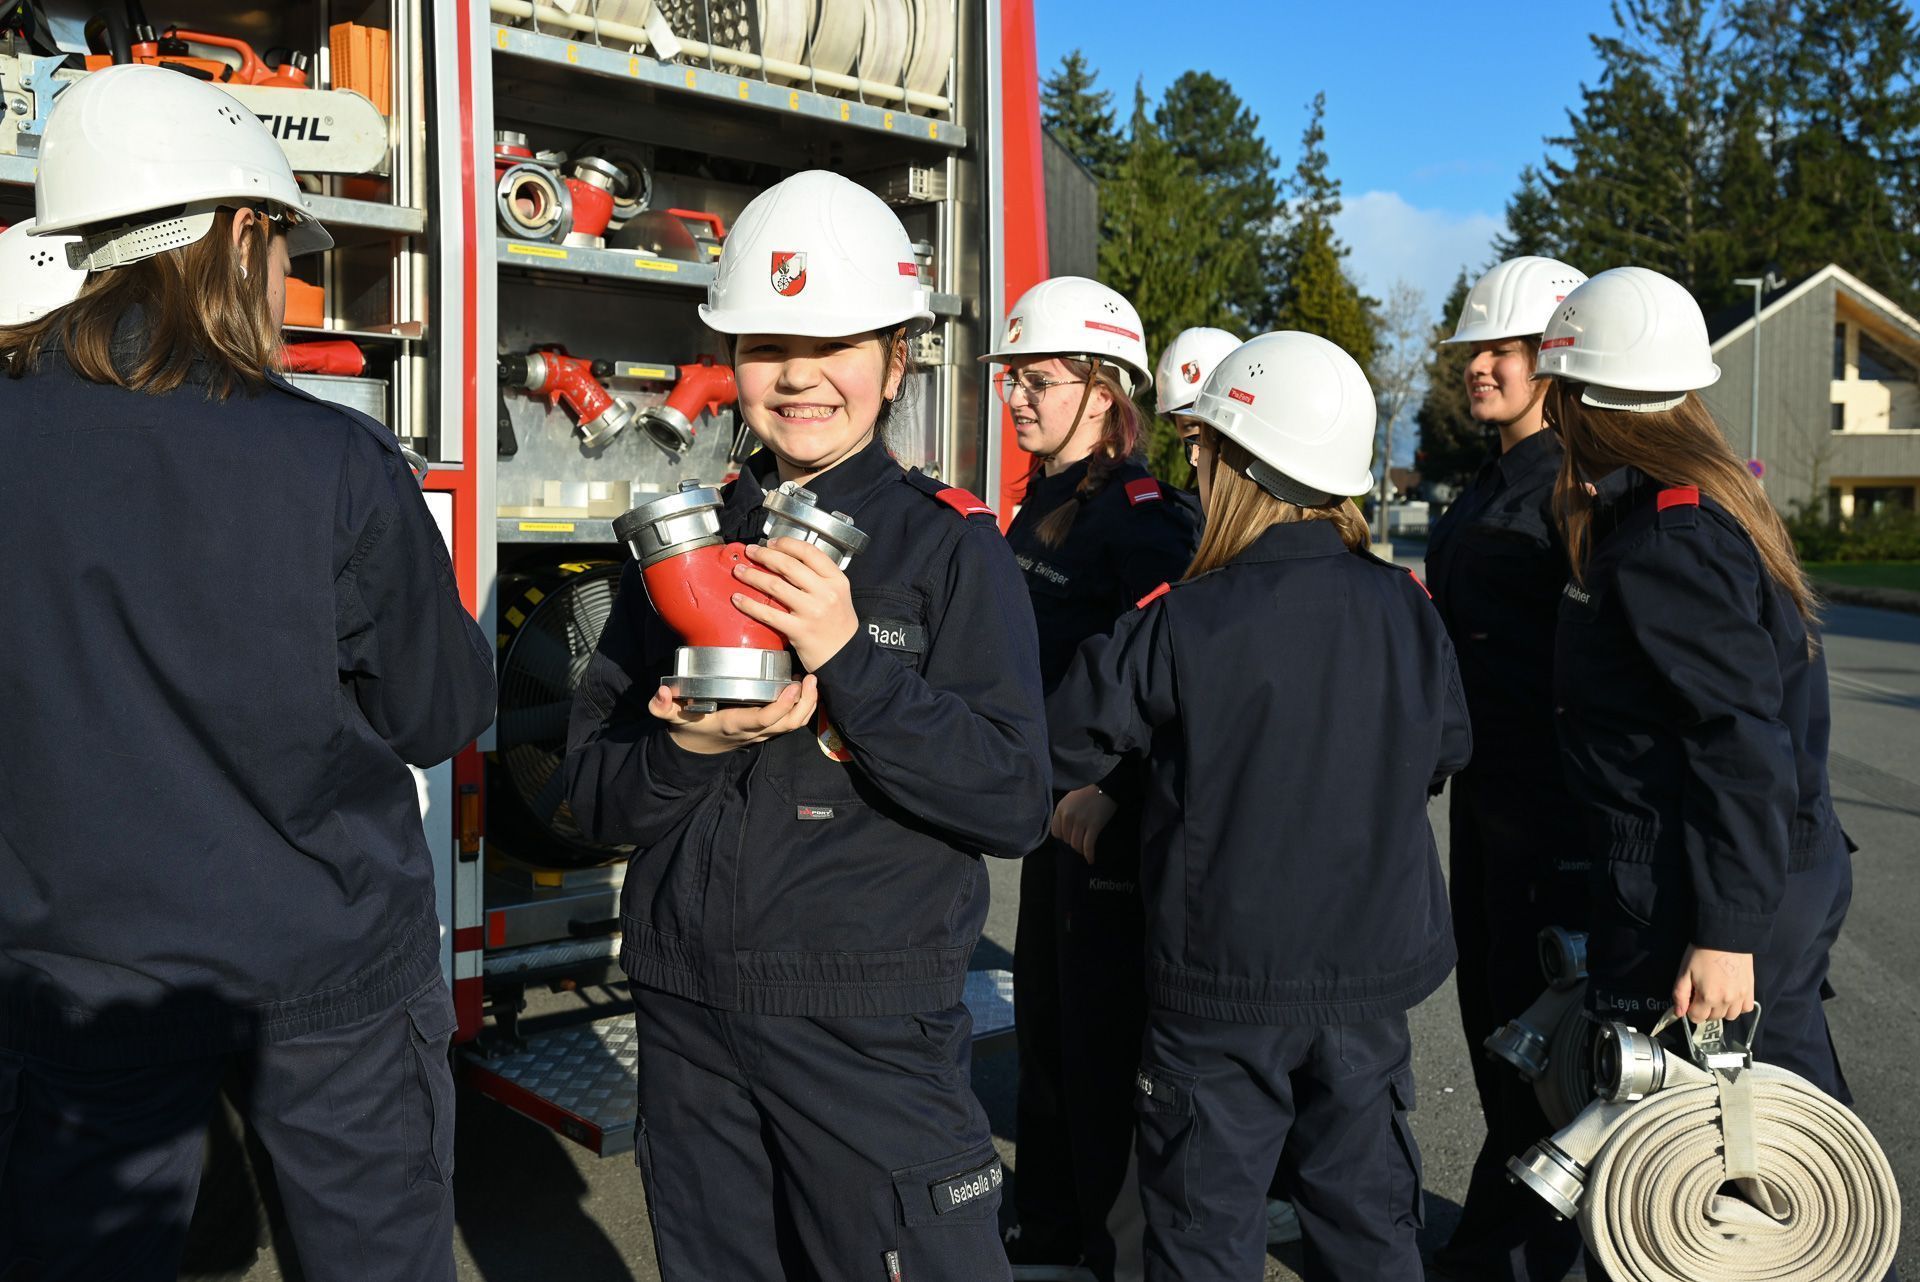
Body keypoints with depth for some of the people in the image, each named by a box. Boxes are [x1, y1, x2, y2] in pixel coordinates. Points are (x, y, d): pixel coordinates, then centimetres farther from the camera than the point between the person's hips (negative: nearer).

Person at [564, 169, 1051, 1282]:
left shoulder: (951, 545, -6)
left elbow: (1017, 804, -14)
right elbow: (594, 792, 5)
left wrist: (851, 659, -23)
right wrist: (690, 750, -16)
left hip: (874, 1028, -4)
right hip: (688, 1012, 4)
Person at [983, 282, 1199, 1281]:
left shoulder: (1141, 515, -16)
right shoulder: (1040, 502, 10)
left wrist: (1108, 791, -27)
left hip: (1112, 815, -9)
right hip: (1051, 797, 9)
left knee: (1105, 1036, 2)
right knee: (1044, 1020, 18)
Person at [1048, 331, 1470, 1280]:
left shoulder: (1183, 626, -18)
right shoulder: (1405, 611, -5)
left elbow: (1060, 746, -11)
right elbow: (1444, 751, 10)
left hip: (1224, 985, -4)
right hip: (1373, 970, 4)